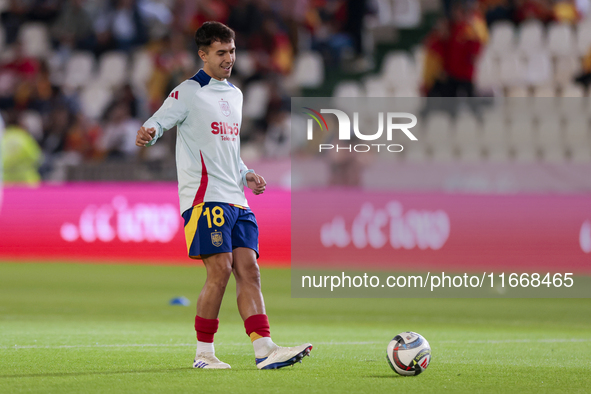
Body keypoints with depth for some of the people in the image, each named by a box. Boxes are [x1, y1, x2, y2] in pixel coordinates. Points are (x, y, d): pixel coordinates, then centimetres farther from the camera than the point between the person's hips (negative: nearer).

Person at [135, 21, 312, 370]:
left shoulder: (235, 94, 21)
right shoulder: (189, 93, -2)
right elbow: (158, 122, -11)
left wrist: (246, 174, 15)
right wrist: (147, 133, -34)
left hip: (236, 200, 7)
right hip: (204, 195, -7)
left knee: (248, 270, -2)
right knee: (220, 270, -13)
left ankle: (265, 350, -9)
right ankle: (204, 353, -4)